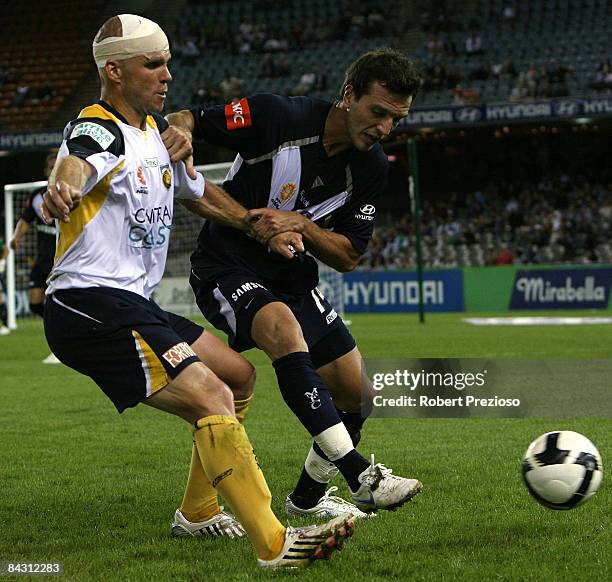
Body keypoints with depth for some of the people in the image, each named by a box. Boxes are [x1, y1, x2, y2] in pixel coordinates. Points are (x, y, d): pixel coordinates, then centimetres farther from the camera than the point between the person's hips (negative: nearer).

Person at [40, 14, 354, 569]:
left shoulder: (155, 129, 16)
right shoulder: (99, 131, -13)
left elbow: (198, 192, 33)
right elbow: (76, 165, -38)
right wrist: (62, 188, -62)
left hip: (133, 304, 10)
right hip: (91, 308, -10)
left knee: (240, 375, 19)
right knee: (211, 397, -23)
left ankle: (198, 511, 30)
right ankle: (274, 545, -27)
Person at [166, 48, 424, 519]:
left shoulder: (372, 168, -4)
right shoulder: (277, 117, -21)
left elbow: (349, 256, -4)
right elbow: (185, 120, -13)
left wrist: (301, 225, -23)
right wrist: (179, 136, -37)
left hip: (293, 277, 7)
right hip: (227, 270, -6)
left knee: (357, 395, 4)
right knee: (284, 330, -37)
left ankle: (308, 497, 30)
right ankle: (361, 475, -40)